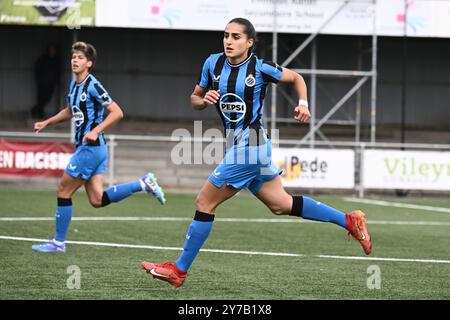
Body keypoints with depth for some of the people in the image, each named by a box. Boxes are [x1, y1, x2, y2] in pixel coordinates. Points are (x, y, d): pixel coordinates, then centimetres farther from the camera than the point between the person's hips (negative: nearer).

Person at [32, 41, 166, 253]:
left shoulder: (92, 86, -14)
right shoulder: (74, 85, 13)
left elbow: (117, 112, -18)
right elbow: (70, 111, 32)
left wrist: (96, 131, -26)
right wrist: (46, 123, 26)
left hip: (91, 147, -9)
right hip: (87, 148, 9)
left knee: (63, 190, -2)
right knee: (97, 200, 6)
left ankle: (58, 242, 7)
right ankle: (143, 184, 11)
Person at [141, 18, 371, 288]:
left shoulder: (260, 68, -10)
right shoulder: (213, 63, 5)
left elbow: (296, 78, 6)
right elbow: (195, 99, 15)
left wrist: (303, 103, -10)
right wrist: (204, 100, -7)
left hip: (248, 145, -8)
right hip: (236, 143, 8)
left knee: (204, 203, -5)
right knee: (281, 204, 16)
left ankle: (179, 270, 5)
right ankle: (349, 220, 26)